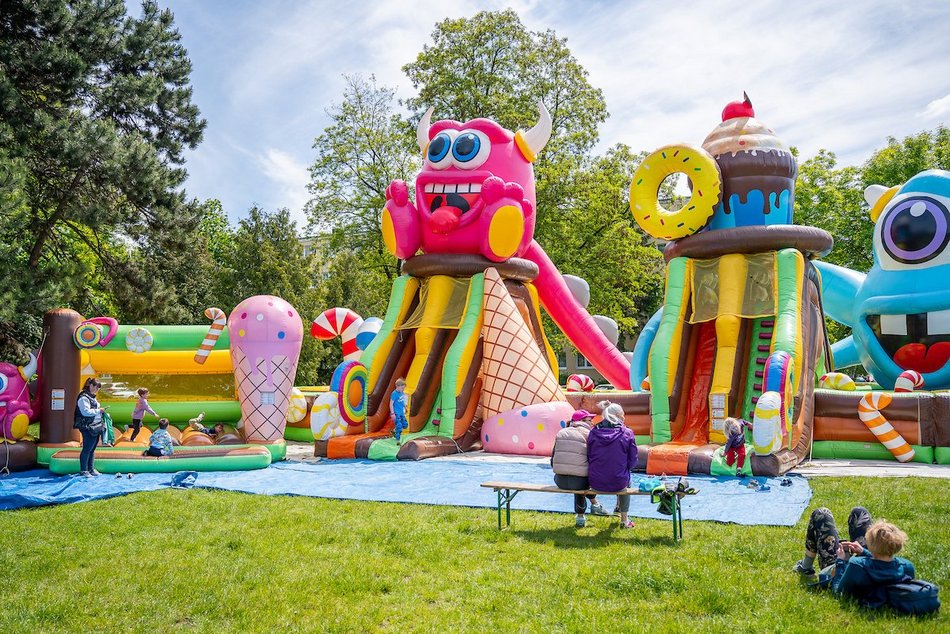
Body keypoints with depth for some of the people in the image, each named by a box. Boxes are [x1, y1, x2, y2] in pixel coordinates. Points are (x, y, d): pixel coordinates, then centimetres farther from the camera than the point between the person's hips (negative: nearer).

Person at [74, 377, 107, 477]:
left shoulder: (91, 397, 18)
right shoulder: (83, 397, -13)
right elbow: (86, 412, -22)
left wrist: (101, 411, 13)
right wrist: (98, 411, -16)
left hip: (95, 427, 10)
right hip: (88, 427, -10)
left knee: (92, 448, 13)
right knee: (87, 449, -5)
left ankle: (91, 469, 20)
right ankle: (83, 470, 3)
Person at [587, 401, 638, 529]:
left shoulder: (593, 433, -3)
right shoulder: (627, 433, -9)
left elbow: (588, 458, 4)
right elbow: (633, 461, -4)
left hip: (595, 483, 2)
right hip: (617, 483, -2)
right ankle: (624, 520, 44)